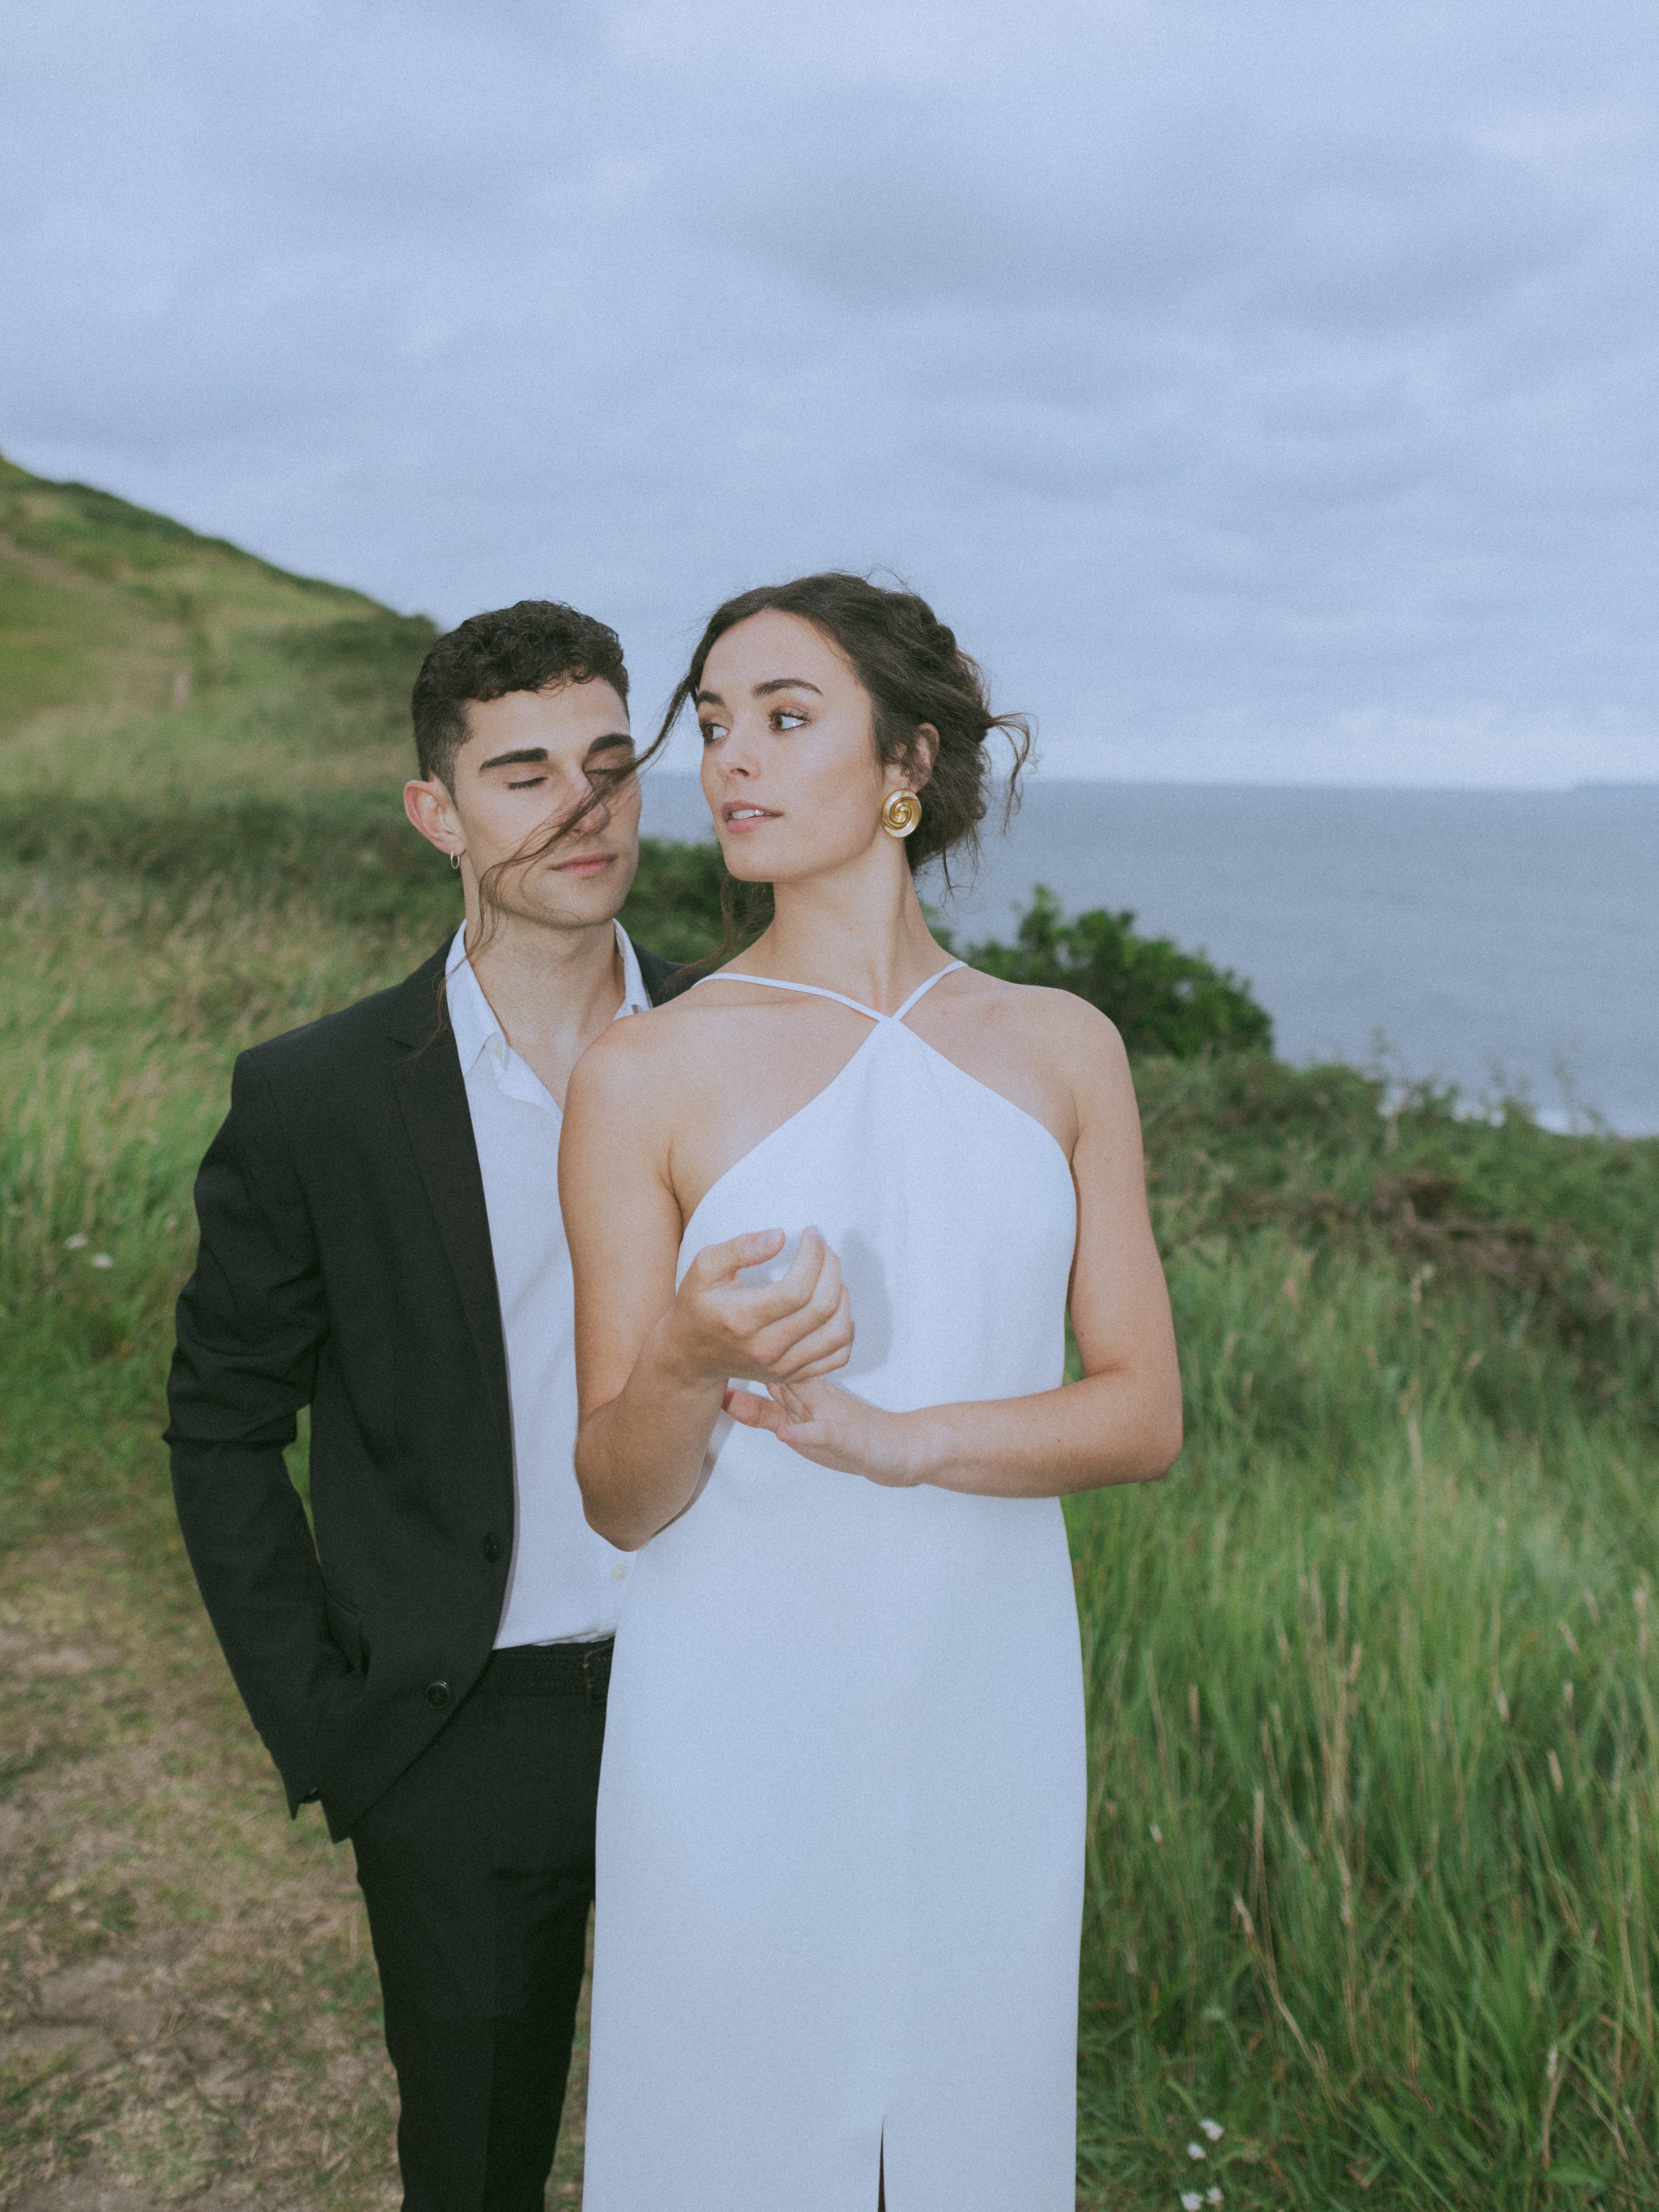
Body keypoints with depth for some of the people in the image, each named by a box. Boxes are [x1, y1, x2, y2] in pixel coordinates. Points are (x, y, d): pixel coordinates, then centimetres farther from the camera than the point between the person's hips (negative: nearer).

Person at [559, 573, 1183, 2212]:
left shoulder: (1060, 1050, 1)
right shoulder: (645, 1078, -8)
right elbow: (620, 1501, -6)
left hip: (986, 1713, 3)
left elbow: (1144, 1415, -3)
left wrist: (894, 1436, -20)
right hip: (742, 1723, -2)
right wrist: (688, 1364, -28)